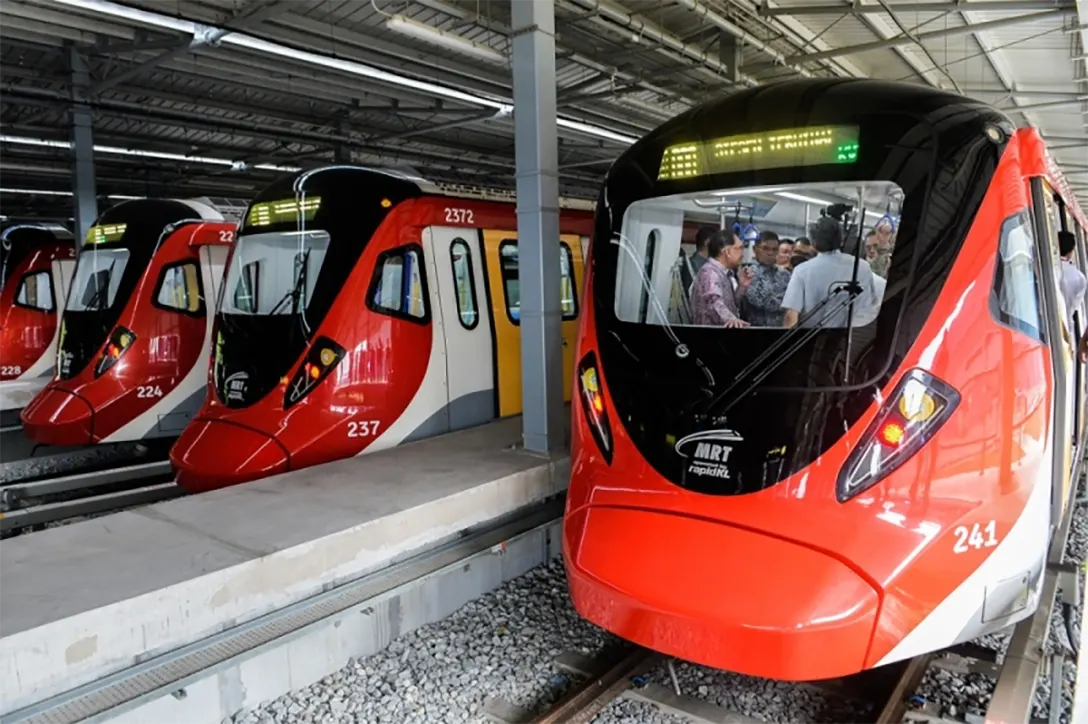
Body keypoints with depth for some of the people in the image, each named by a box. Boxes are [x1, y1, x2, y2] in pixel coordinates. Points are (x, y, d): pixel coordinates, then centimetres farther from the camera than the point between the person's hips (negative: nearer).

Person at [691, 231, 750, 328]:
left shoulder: (725, 273, 14)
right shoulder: (710, 272, -12)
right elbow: (714, 301, -30)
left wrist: (742, 287, 8)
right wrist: (731, 319, -47)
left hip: (724, 331, 7)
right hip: (711, 332, -7)